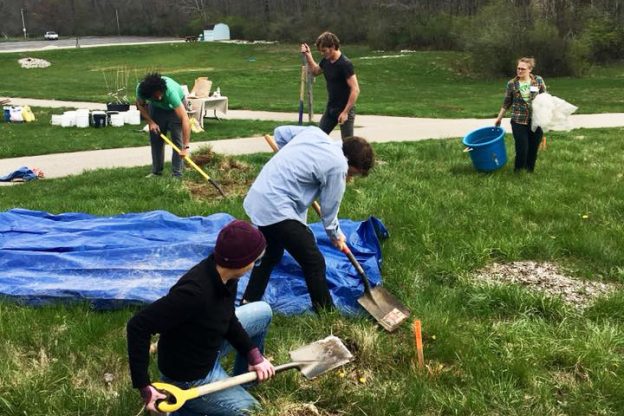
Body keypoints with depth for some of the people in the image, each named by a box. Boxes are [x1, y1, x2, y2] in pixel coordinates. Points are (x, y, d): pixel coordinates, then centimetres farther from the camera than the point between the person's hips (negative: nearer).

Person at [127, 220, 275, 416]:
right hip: (188, 375, -8)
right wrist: (143, 386, -32)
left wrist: (253, 355, -3)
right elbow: (138, 327, -35)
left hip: (208, 347, 8)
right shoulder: (195, 292, -38)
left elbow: (228, 319, 5)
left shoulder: (224, 275, -12)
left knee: (262, 311, 14)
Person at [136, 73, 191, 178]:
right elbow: (140, 105, -7)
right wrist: (150, 122, -20)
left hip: (175, 106, -4)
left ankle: (177, 175, -9)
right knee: (155, 139, 5)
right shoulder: (141, 88, -34)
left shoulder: (170, 91, -45)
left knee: (177, 140, -13)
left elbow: (185, 119, -49)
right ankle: (156, 172, 17)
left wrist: (186, 147, -52)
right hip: (156, 107, 4)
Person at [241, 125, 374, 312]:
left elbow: (280, 133, 21)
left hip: (258, 197, 9)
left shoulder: (315, 132, 9)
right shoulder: (338, 166, -12)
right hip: (277, 208, -9)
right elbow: (329, 209, -1)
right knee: (314, 262, 1)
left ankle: (249, 302, 39)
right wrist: (336, 236, 18)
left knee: (271, 255, 28)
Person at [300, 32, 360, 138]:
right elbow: (315, 71, 25)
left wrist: (346, 112, -25)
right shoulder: (326, 61, 2)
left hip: (344, 109, -8)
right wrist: (308, 55, 9)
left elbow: (355, 90, -23)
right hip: (330, 108, 8)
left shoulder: (345, 64, -21)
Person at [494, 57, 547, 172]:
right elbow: (507, 103, 8)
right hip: (519, 122, -1)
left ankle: (530, 172, 25)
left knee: (533, 149, 8)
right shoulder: (511, 83, -2)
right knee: (522, 150, -4)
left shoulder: (538, 81, -1)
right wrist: (499, 118, 10)